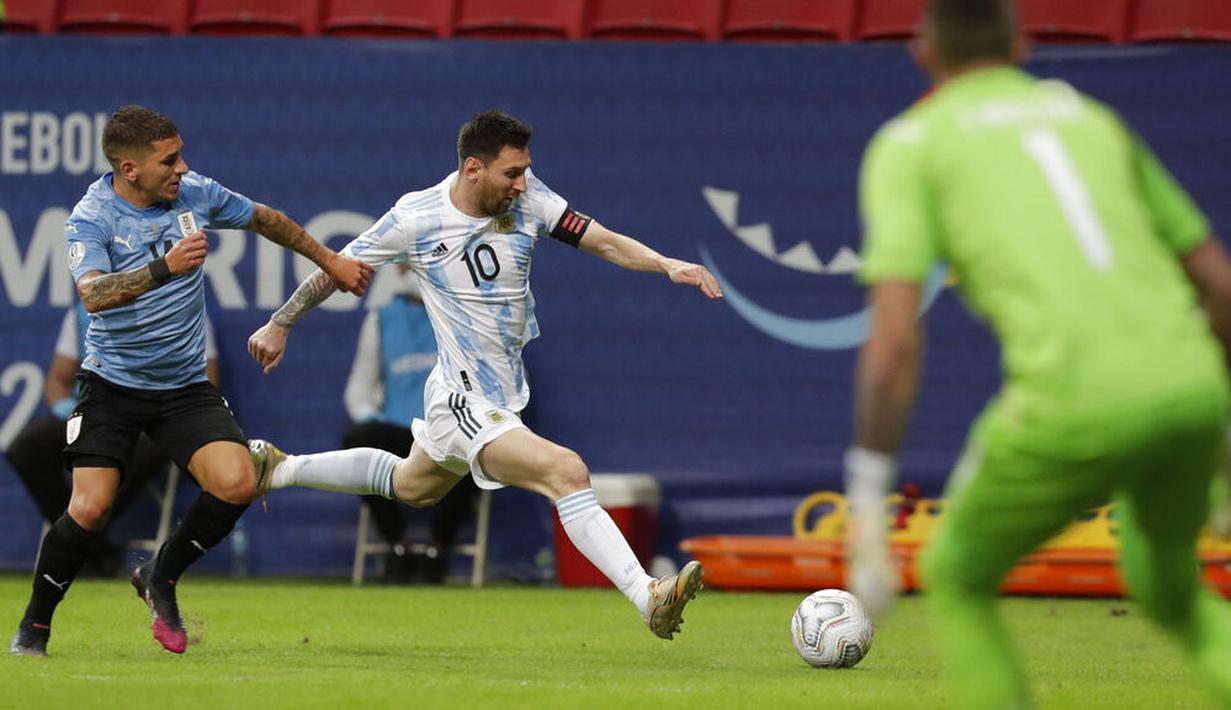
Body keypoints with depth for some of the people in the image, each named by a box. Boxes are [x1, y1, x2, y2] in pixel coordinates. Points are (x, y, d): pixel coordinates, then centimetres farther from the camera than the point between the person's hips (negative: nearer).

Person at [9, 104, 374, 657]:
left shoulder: (195, 193, -2)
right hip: (113, 384, -4)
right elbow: (94, 294, -34)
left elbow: (264, 219, 17)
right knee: (90, 508, -16)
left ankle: (161, 578, 7)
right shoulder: (91, 220, -15)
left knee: (237, 482, -18)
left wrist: (331, 262, 25)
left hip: (185, 385, 4)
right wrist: (166, 267, -47)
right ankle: (34, 625, 7)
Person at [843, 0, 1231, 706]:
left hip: (1076, 406, -5)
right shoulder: (1095, 123, 27)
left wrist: (867, 507, -3)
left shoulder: (909, 145, 9)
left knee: (957, 577, 23)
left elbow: (895, 339, -4)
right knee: (1167, 589, 33)